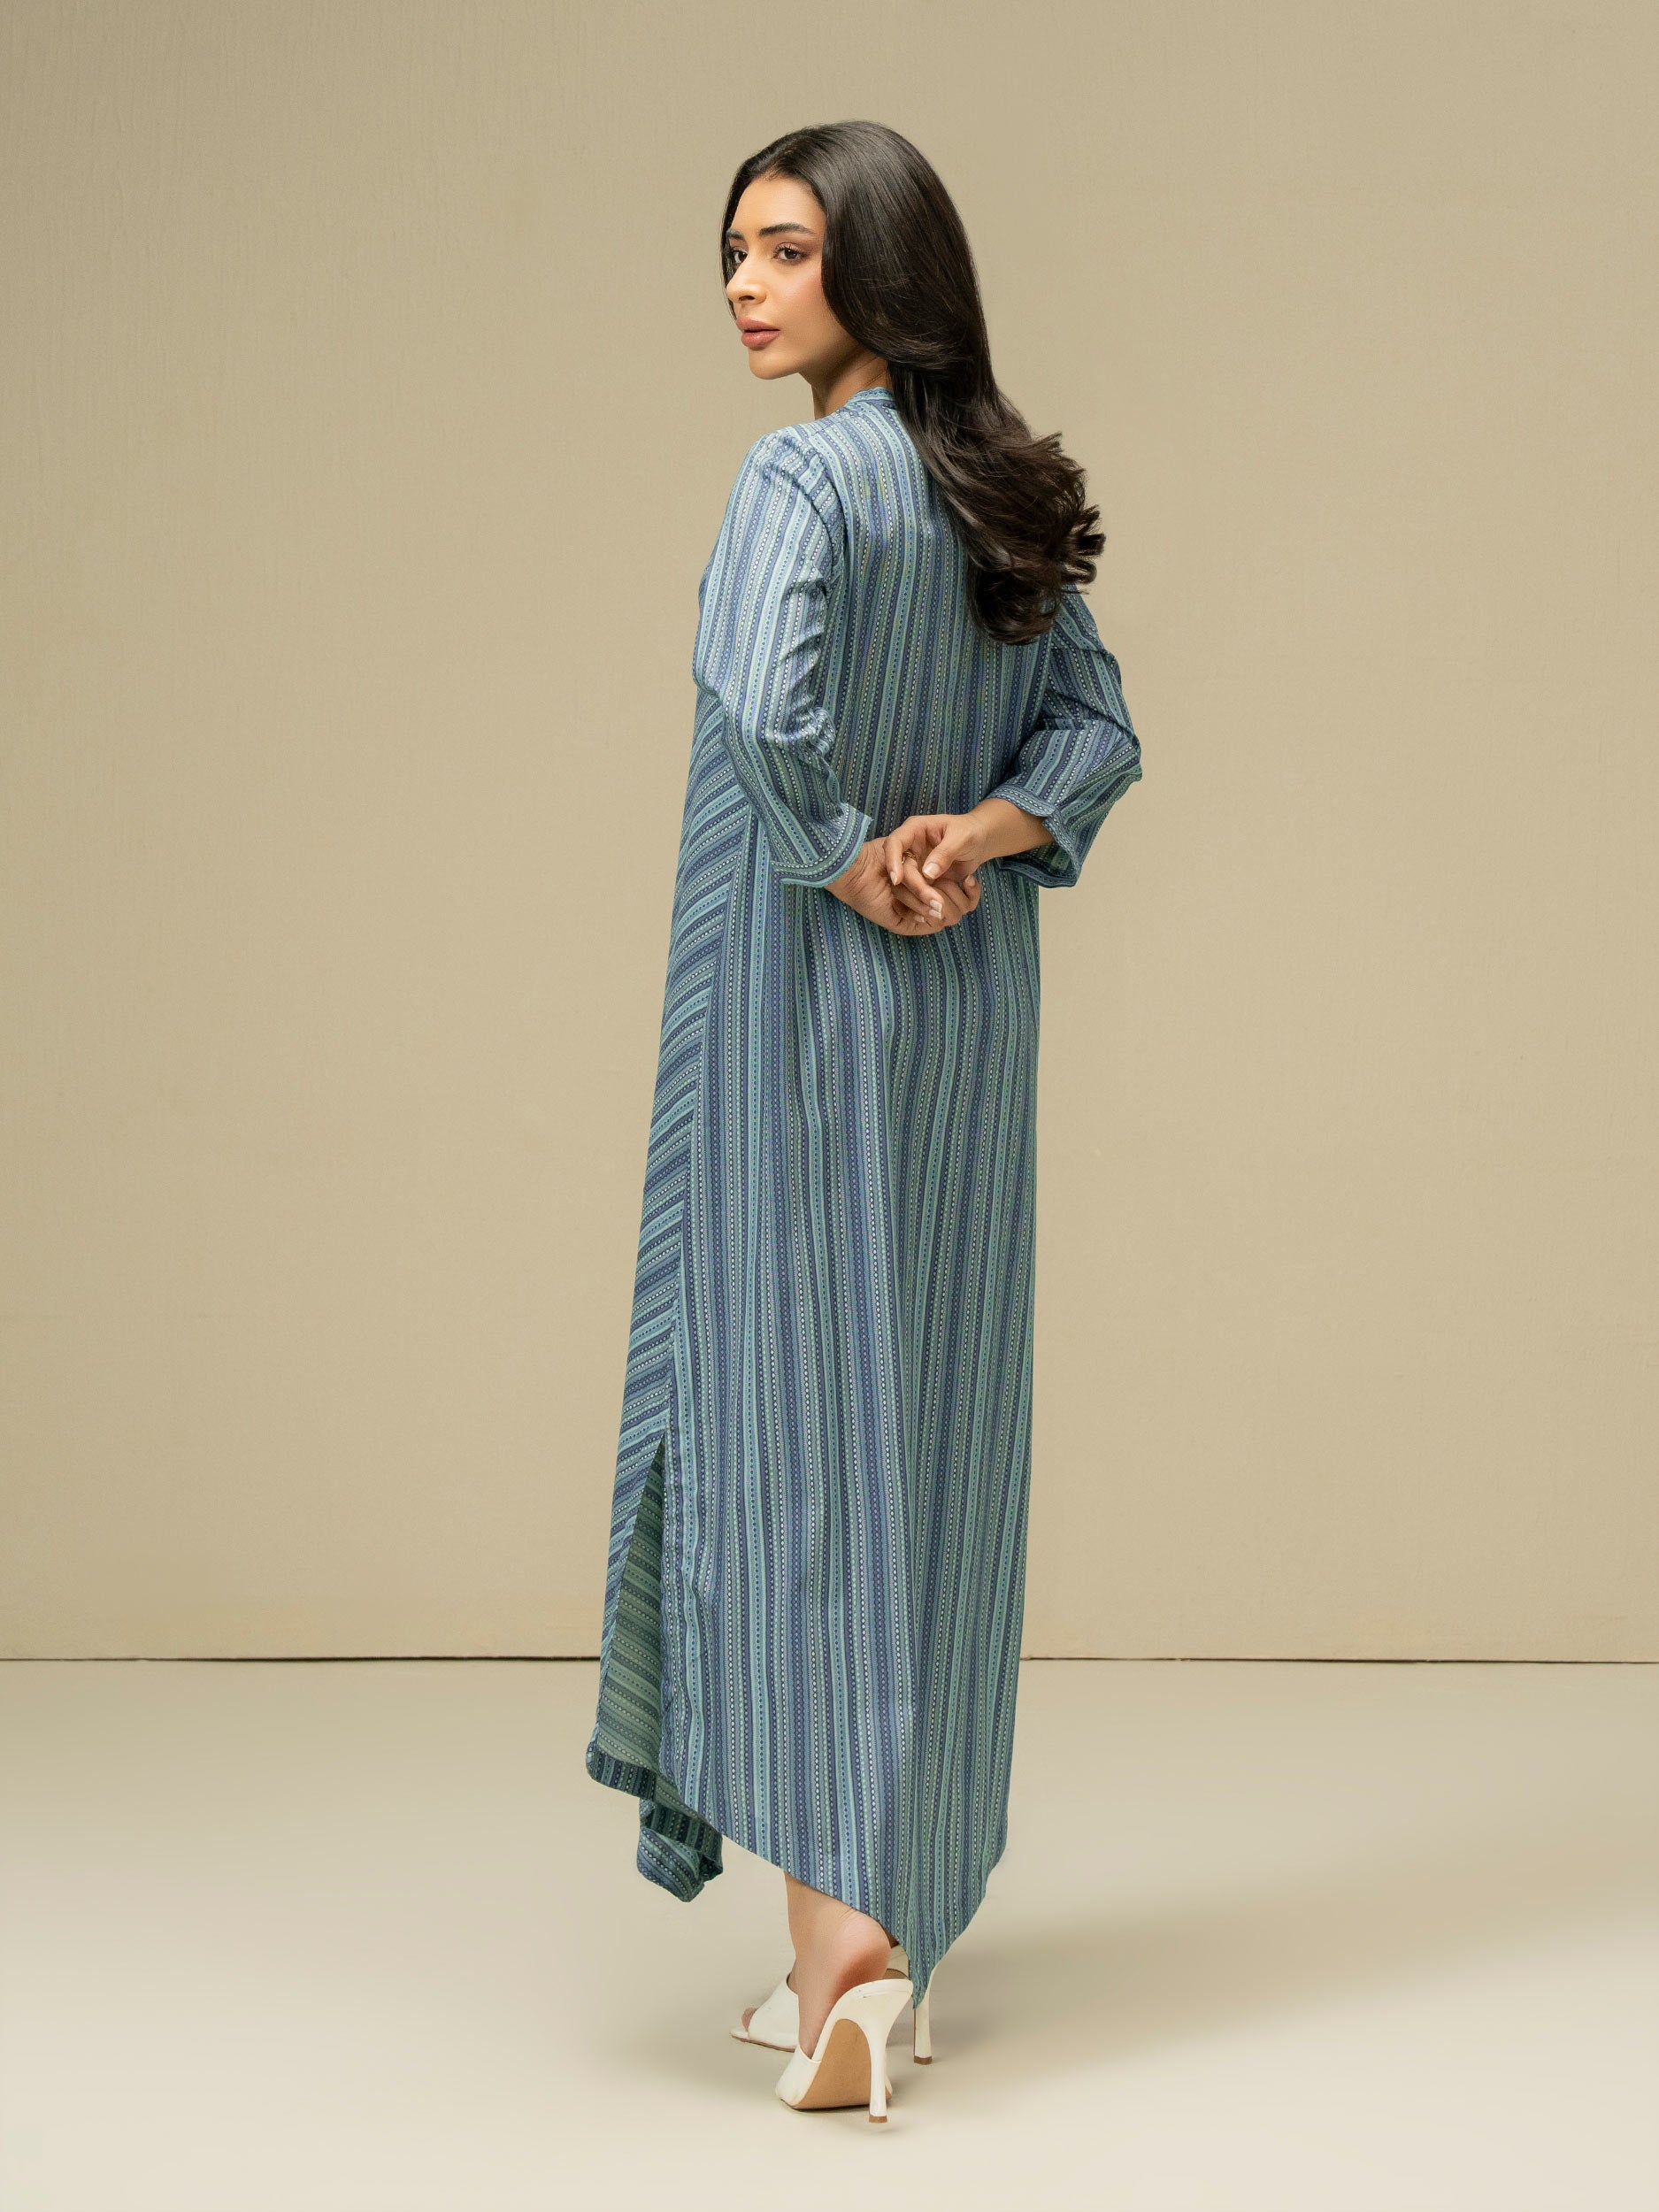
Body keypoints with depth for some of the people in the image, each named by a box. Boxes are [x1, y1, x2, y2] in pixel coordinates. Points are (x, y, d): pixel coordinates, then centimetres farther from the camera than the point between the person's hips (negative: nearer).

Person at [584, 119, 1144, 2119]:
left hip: (807, 1002, -7)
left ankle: (836, 1914, -7)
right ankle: (891, 1908, 20)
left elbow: (765, 711, -31)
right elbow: (1097, 728, 11)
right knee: (929, 1420, 11)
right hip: (971, 1007, 7)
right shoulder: (992, 486, 10)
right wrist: (981, 836, -4)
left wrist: (854, 867, -16)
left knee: (796, 1410, -4)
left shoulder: (804, 477, -14)